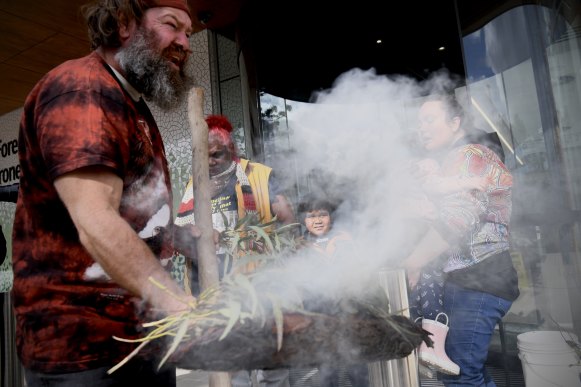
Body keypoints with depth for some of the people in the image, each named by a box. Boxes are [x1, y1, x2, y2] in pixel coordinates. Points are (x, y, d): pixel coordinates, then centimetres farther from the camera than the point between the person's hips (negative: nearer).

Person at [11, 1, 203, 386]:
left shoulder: (134, 108, 17)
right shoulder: (81, 87, -14)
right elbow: (96, 225, -28)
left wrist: (178, 234, 7)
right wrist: (180, 306, -38)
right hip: (84, 344, -9)